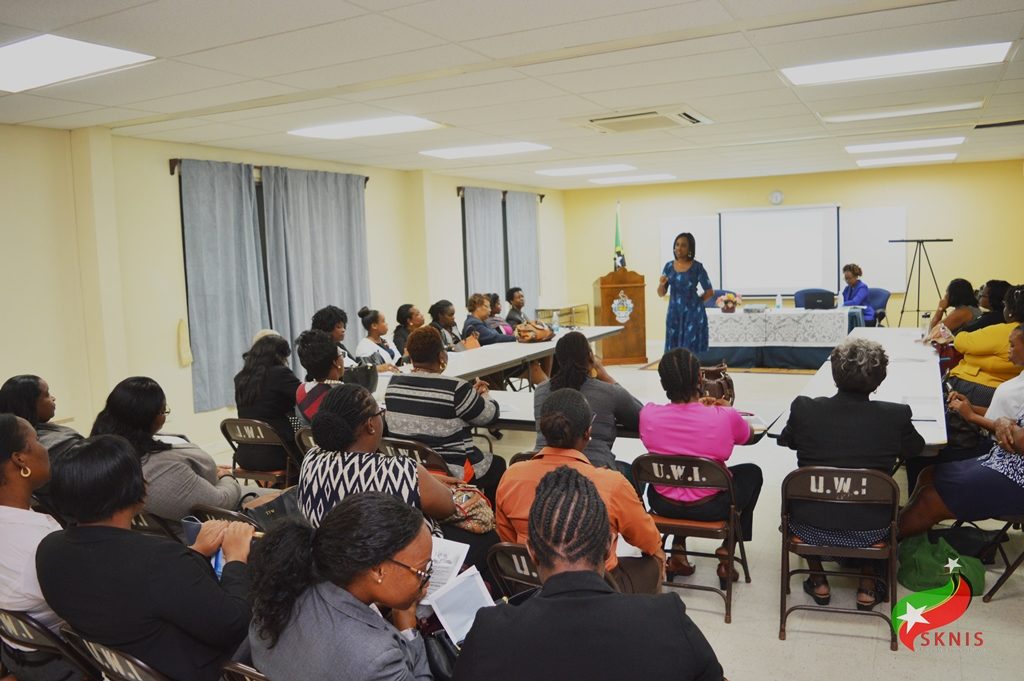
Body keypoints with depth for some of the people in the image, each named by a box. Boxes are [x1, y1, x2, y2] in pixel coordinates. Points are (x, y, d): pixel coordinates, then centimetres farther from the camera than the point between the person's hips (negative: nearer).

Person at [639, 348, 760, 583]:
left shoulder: (648, 415, -18)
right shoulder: (725, 417, -22)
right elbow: (748, 435, 2)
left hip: (663, 505, 2)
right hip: (710, 508, -2)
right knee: (752, 472, 26)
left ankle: (678, 547, 27)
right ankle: (728, 551, 22)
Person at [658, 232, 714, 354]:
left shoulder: (697, 267, -6)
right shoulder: (669, 266, 5)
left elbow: (710, 292, -1)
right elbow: (661, 294, 7)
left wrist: (695, 302, 0)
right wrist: (661, 284, -12)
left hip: (693, 314, -4)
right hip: (674, 314, 4)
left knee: (692, 350, -3)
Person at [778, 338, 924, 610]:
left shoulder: (803, 408, -13)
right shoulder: (896, 415, -12)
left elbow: (785, 440, 10)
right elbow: (915, 449, 11)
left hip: (811, 529, 0)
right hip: (868, 533, 1)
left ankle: (818, 581, 30)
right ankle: (867, 585, 29)